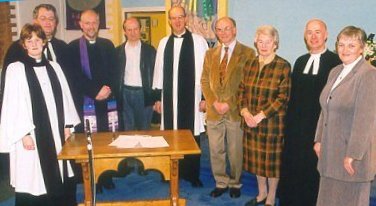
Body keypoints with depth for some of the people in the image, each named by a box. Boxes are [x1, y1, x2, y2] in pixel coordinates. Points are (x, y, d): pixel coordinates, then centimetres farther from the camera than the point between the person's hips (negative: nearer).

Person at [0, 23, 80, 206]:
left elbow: (65, 97, 11)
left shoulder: (54, 67, 9)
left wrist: (67, 126, 5)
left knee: (58, 176, 8)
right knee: (33, 181, 0)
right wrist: (24, 134, -14)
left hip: (56, 132, 4)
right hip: (31, 134, -4)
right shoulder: (15, 69, -4)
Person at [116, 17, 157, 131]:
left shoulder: (149, 50, 2)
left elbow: (155, 74, 2)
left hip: (144, 94, -1)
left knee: (144, 130, 9)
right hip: (125, 94, 1)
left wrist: (156, 98, -2)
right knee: (127, 130, 8)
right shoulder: (118, 51, 5)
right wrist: (115, 97, 1)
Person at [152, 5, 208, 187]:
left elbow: (205, 71, -4)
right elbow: (159, 71, 9)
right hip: (169, 97, 3)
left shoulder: (198, 41, -4)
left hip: (191, 97, -3)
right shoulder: (163, 43, 7)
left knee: (191, 135, 6)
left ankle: (192, 174, 21)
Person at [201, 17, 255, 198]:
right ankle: (221, 183, 27)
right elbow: (205, 81, 9)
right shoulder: (210, 54, 11)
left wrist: (229, 103, -13)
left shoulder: (247, 53, -4)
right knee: (216, 151, 10)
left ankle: (235, 183, 27)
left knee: (236, 152, 8)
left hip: (236, 111, -3)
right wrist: (214, 102, -6)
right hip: (214, 111, 4)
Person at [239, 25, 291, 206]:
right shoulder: (250, 64, 7)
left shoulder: (283, 66, -9)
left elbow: (283, 97, -13)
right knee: (256, 158, 15)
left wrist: (261, 116, -18)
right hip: (251, 122, 5)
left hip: (272, 122, -5)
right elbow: (242, 90, 9)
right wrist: (245, 112, -7)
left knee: (272, 159, 7)